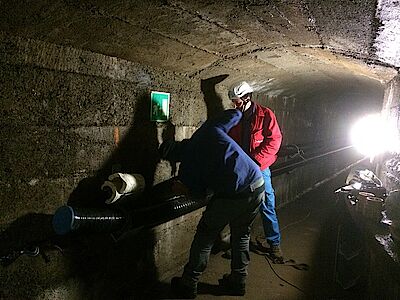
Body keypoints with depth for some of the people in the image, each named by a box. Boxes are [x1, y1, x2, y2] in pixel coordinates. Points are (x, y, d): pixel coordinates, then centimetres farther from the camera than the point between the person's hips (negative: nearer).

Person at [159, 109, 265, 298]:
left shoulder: (187, 166, 2)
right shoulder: (209, 130, 9)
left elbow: (198, 193, 8)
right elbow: (235, 114, 18)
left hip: (231, 196, -5)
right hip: (258, 185, 5)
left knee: (204, 236, 15)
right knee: (241, 236, 23)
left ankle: (188, 285, 26)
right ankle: (238, 282, 35)